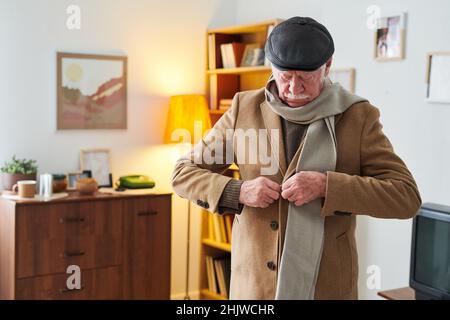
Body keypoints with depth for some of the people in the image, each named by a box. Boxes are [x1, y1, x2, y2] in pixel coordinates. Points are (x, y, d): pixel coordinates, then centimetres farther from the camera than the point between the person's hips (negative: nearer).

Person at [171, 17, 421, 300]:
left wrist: (325, 186, -25)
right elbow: (184, 174, 2)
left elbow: (407, 198, -13)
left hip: (324, 285, -1)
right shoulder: (246, 109, -2)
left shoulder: (358, 118, -6)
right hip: (254, 284, 2)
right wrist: (238, 191, -17)